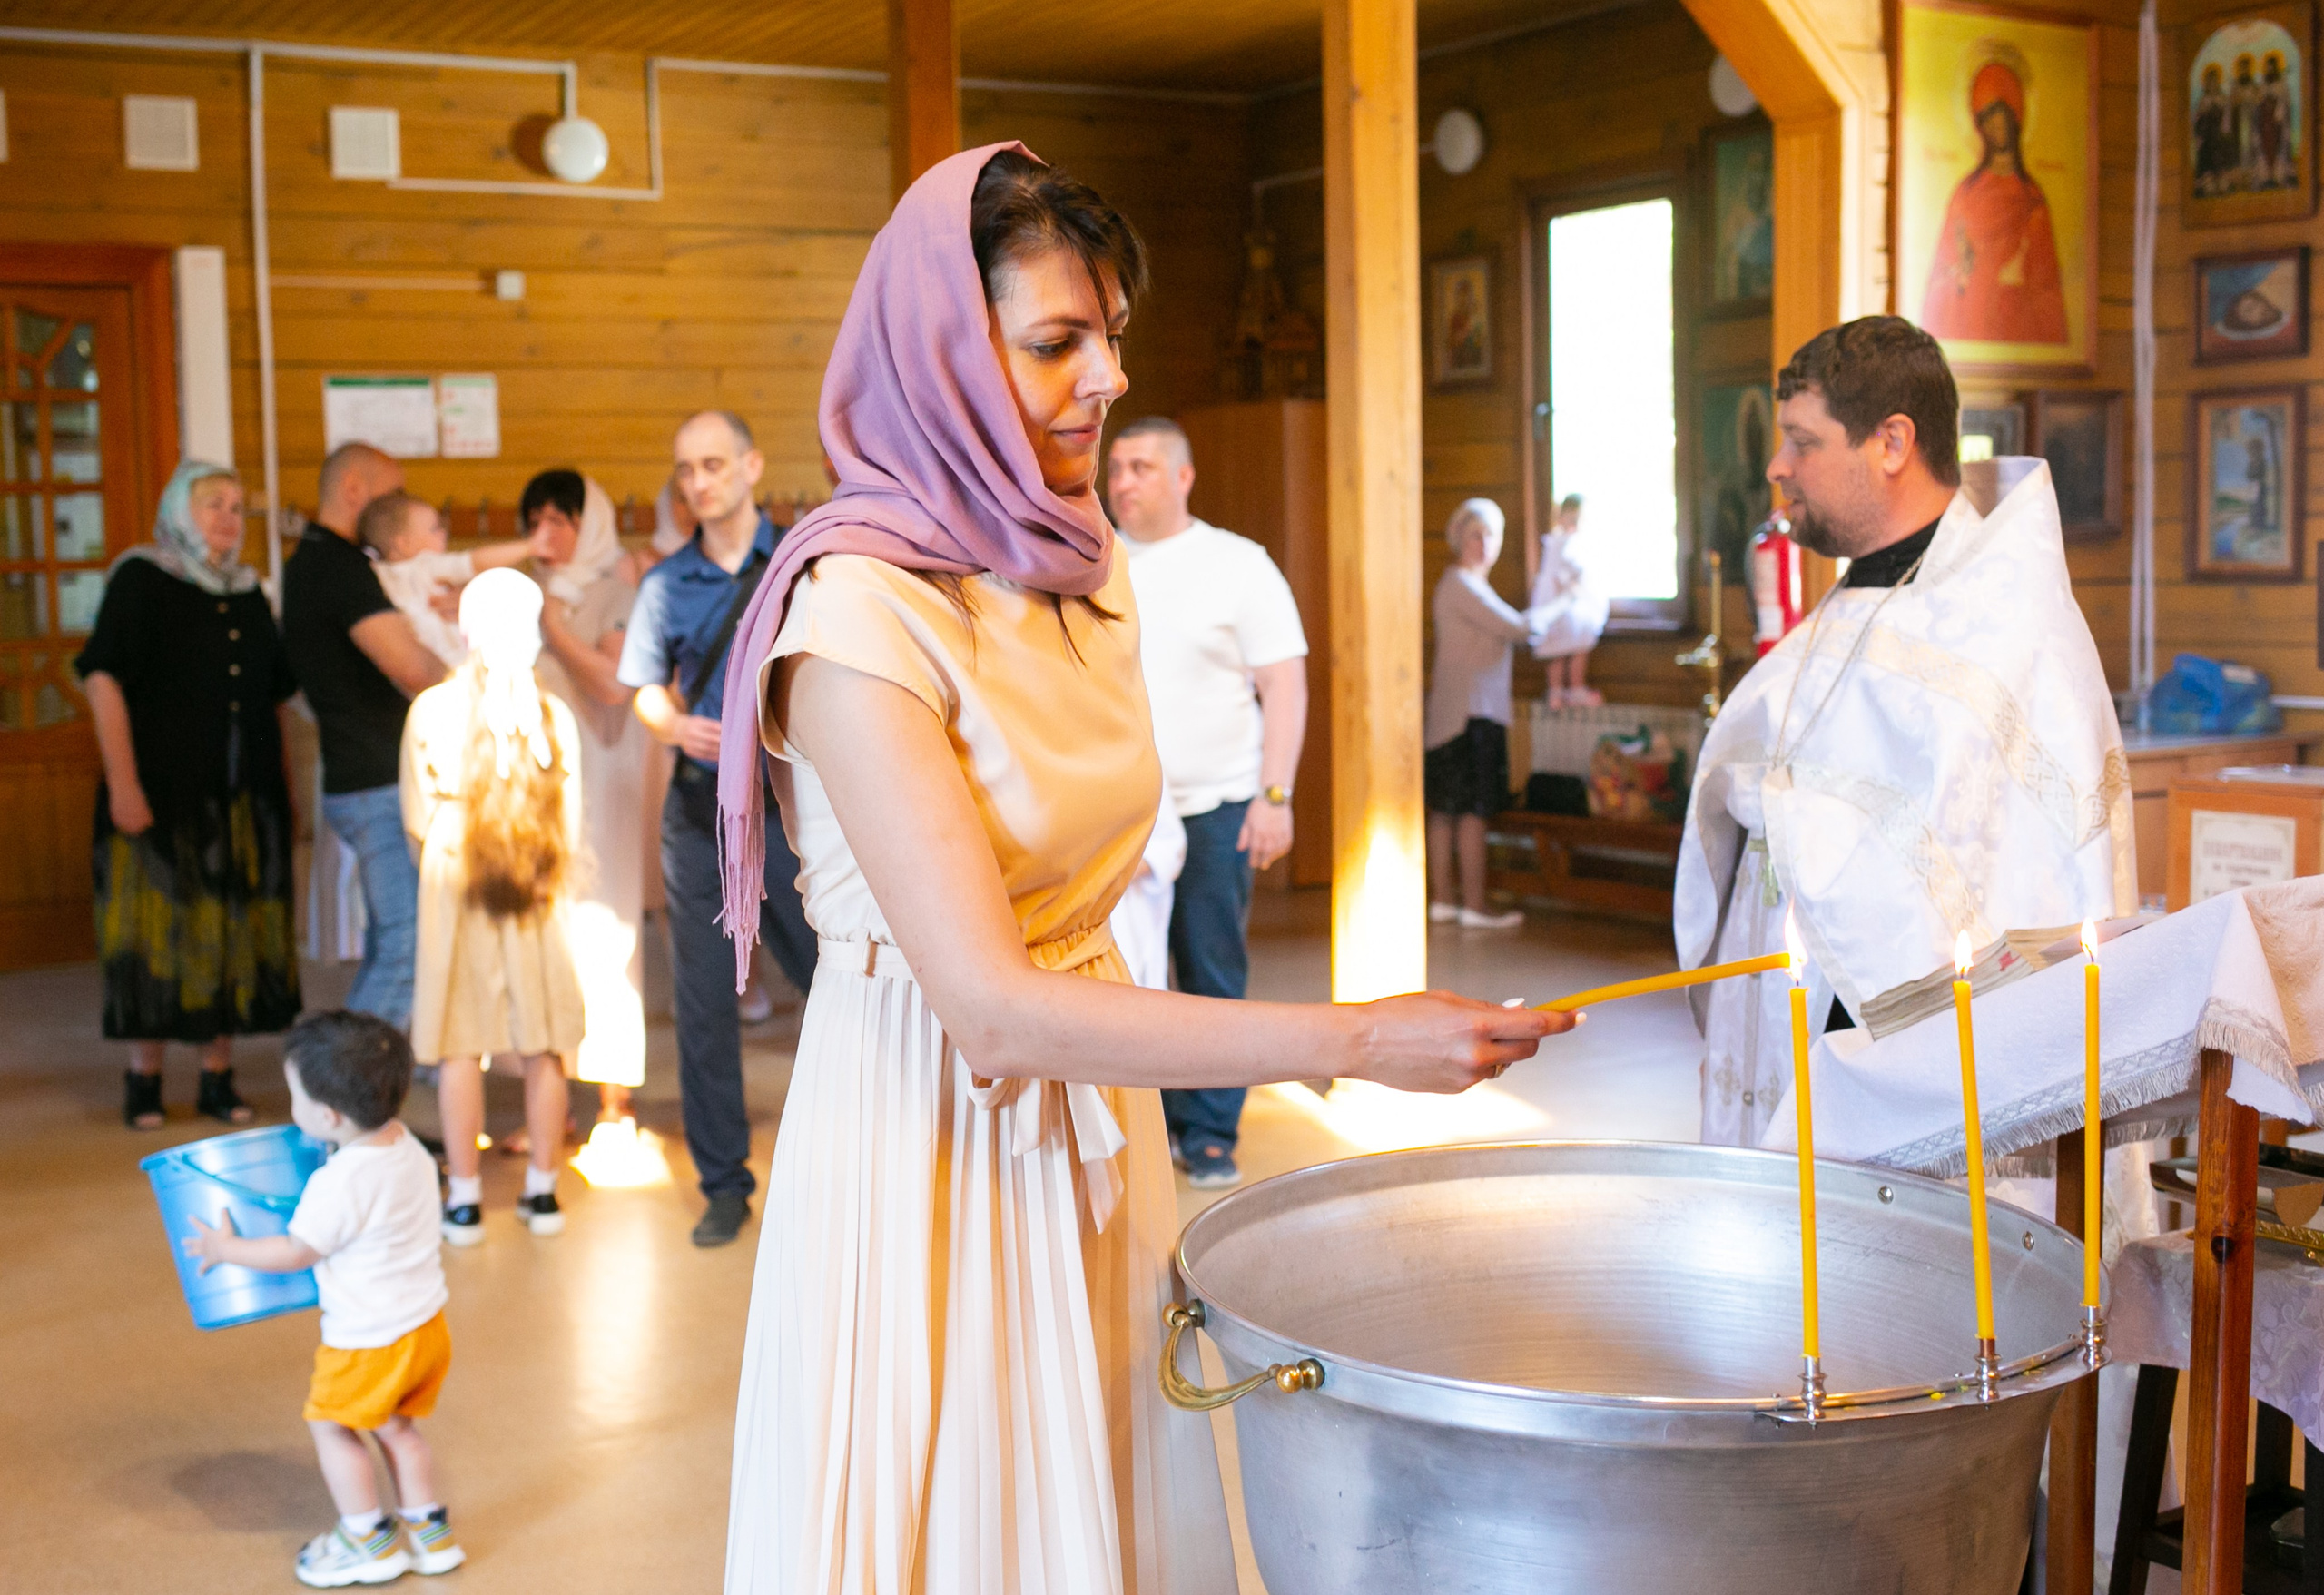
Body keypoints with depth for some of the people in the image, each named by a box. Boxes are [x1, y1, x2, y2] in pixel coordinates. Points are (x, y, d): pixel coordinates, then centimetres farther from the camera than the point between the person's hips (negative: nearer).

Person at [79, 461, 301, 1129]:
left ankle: (218, 1075, 15)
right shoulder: (140, 580, -3)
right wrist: (123, 784, -17)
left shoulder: (248, 594, 14)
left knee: (234, 930, 6)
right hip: (164, 792, -5)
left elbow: (278, 691, 17)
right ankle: (144, 1078, 10)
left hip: (244, 796, 5)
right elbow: (104, 679, -10)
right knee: (158, 929, -1)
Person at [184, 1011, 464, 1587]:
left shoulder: (339, 1185, -27)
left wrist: (226, 1249, 1)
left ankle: (369, 1540, 22)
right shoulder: (410, 1148, -2)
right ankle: (428, 1531, 32)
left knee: (330, 1425, 14)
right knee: (395, 1425, 24)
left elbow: (292, 1253, -14)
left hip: (370, 1343, -8)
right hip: (428, 1323, 8)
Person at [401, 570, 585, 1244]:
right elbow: (572, 828, -2)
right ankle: (541, 1192, 16)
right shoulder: (553, 714, -5)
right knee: (544, 1048, 9)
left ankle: (465, 1199, 10)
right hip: (539, 901, 0)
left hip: (453, 896, 0)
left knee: (460, 1047, 6)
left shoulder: (432, 710, -6)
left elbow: (416, 820, 0)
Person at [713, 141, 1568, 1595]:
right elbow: (989, 1004, -26)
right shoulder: (860, 611, -20)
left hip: (1093, 1114, 7)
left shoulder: (1086, 571, 6)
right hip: (933, 1153, -7)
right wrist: (1356, 1041, -28)